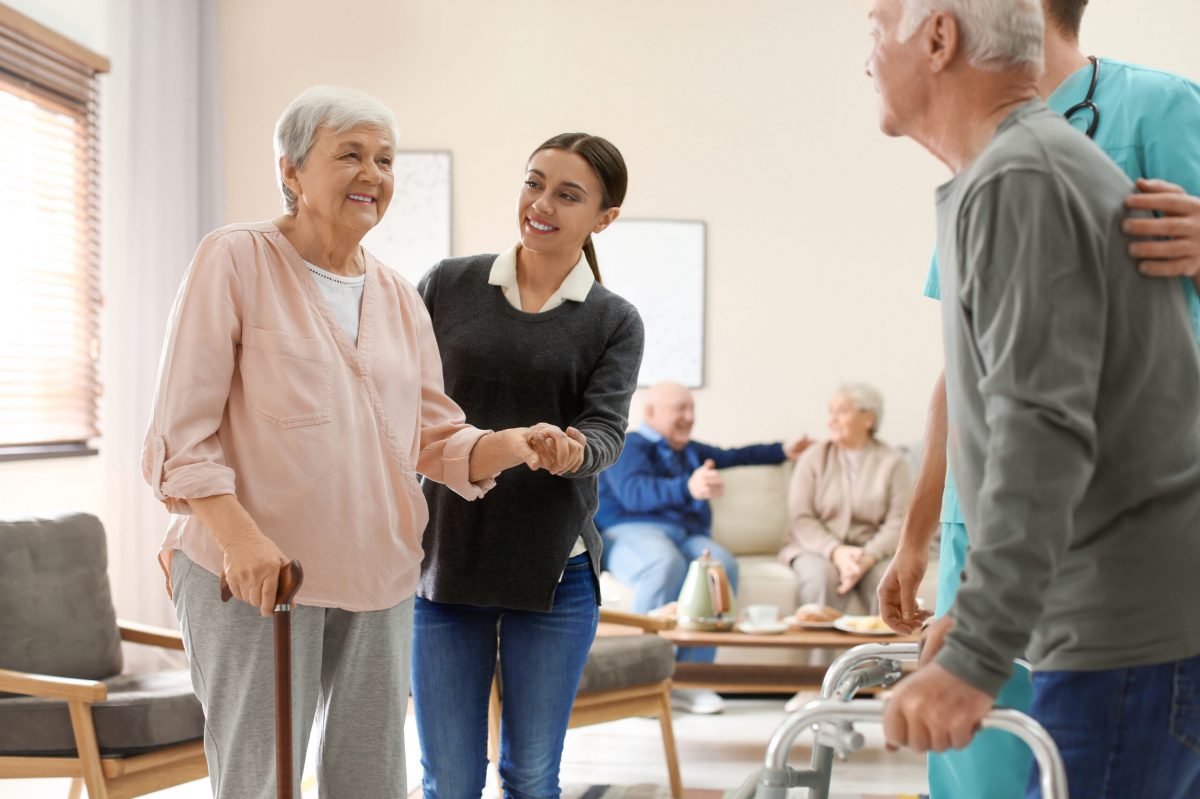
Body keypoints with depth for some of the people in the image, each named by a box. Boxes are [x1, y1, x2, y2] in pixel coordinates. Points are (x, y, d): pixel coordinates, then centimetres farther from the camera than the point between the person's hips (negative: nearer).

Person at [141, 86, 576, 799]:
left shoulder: (400, 298, 14)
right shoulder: (236, 260, -4)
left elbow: (436, 438, 11)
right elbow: (182, 430, -10)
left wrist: (509, 445, -10)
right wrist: (238, 534, -24)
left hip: (377, 577, 6)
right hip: (255, 576, -6)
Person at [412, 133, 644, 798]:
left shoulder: (613, 322, 3)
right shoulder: (447, 286, 5)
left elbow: (607, 429, -10)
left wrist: (572, 451, -34)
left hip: (552, 571, 0)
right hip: (442, 561, 0)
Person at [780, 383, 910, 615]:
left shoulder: (892, 462, 5)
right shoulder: (814, 457, 6)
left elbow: (897, 524, -4)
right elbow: (800, 518, -2)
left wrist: (867, 557, -22)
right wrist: (836, 551, -19)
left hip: (871, 551, 0)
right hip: (819, 547, 0)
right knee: (821, 576, -34)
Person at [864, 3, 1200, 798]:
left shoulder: (1020, 182, -14)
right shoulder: (1049, 161, 18)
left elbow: (1042, 435, -25)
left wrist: (975, 657, -29)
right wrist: (975, 618, 26)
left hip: (1130, 639, -10)